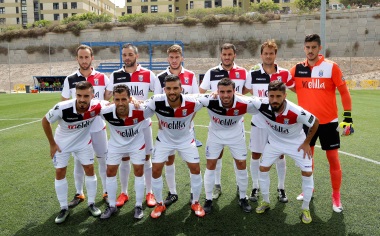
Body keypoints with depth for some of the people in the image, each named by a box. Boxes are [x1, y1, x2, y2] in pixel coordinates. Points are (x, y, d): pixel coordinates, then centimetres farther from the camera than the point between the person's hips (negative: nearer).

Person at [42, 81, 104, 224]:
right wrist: (52, 144, -9)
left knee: (89, 169, 2)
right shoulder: (62, 108, -35)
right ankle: (64, 208, 19)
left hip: (83, 142, 1)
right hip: (62, 143, -1)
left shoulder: (96, 106, -30)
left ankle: (91, 204, 20)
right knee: (60, 173, 2)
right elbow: (45, 121, -15)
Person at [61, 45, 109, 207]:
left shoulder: (102, 78, -2)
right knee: (78, 161, 10)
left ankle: (106, 192, 23)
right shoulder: (70, 80, -1)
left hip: (98, 127, 0)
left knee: (104, 160, 8)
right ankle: (79, 194, 26)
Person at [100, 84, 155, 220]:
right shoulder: (106, 112, -31)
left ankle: (139, 206, 21)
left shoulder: (140, 110, -35)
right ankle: (112, 206, 25)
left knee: (139, 173, 3)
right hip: (116, 144, 2)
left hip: (137, 144, -1)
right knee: (110, 173, 6)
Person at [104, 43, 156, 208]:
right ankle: (124, 193, 24)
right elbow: (106, 98, 6)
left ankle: (149, 193, 19)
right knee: (124, 158, 9)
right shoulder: (115, 75, 4)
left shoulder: (148, 74, -1)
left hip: (143, 123, -1)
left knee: (146, 157, 6)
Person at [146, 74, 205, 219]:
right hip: (164, 140, 0)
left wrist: (188, 122, -2)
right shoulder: (157, 101, -29)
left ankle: (195, 203, 23)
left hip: (186, 140, 0)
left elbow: (199, 105, -2)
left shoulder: (192, 102, -28)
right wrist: (160, 121, -8)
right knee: (156, 171, -2)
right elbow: (142, 106, -7)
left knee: (195, 169, -1)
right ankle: (160, 204, 20)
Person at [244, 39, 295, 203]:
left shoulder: (284, 74, -3)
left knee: (280, 155, 8)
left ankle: (281, 188, 25)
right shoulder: (253, 74, -3)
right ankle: (255, 186, 24)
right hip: (258, 122, 0)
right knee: (256, 155, 7)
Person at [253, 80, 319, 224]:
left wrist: (306, 143, -10)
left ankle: (306, 209, 17)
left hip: (296, 143, -2)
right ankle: (265, 202, 26)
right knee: (263, 169, 4)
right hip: (274, 142, 3)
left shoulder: (296, 112, -37)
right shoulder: (262, 105, -31)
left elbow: (315, 122, -17)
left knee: (307, 173, -5)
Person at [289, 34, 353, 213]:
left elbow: (344, 92, -4)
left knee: (333, 158, 2)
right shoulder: (298, 69, -1)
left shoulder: (331, 67, -8)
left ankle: (336, 197, 18)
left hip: (328, 121, -3)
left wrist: (348, 116, -9)